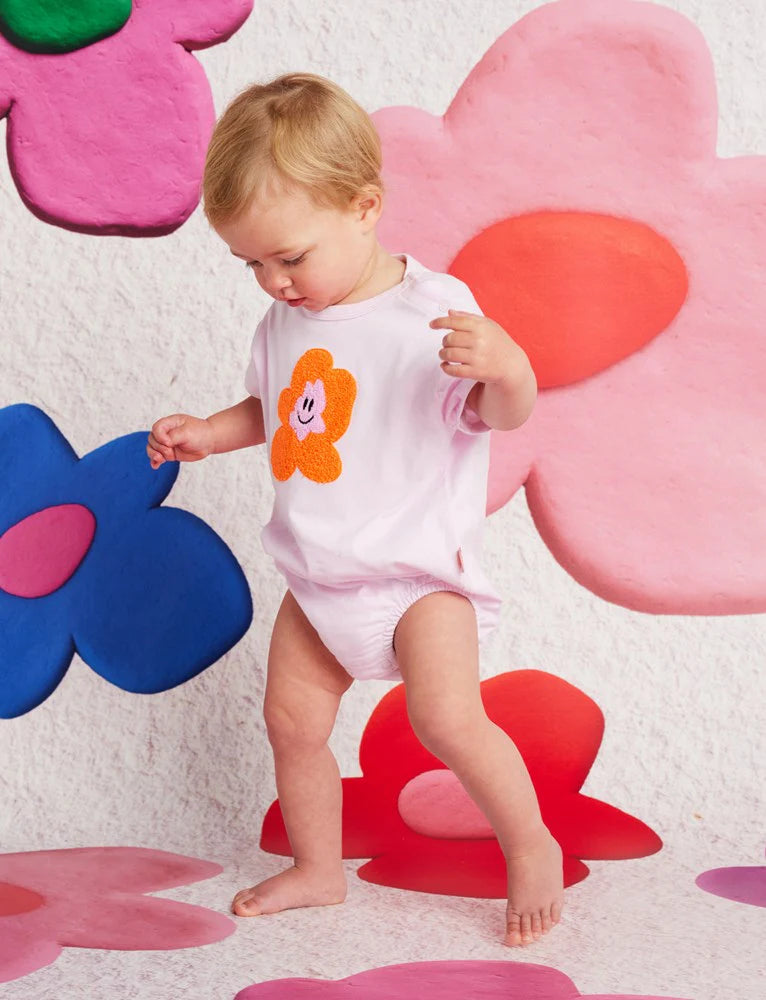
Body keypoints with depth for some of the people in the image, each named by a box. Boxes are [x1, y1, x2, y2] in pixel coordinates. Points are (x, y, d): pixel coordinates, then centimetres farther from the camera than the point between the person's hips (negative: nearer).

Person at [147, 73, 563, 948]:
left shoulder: (432, 312, -16)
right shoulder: (283, 324, 5)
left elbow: (499, 415, -20)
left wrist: (506, 369, -41)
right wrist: (206, 433, 6)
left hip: (417, 568, -7)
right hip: (320, 576, 7)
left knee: (447, 718, -21)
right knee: (291, 720, 9)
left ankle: (530, 845, 3)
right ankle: (317, 870, 29)